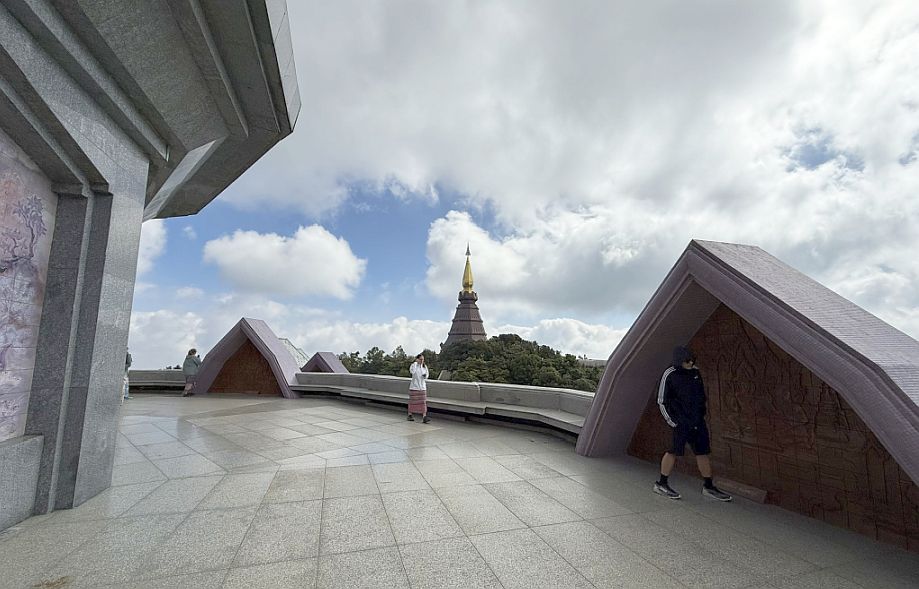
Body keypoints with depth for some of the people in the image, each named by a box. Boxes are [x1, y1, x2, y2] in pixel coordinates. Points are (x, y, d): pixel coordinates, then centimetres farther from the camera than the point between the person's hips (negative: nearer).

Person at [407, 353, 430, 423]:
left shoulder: (425, 367, 8)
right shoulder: (413, 365, -6)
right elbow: (412, 371, -28)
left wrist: (425, 376, -7)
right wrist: (415, 362, -23)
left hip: (422, 387, 4)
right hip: (414, 387, -4)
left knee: (423, 402, -5)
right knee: (412, 401, 6)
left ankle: (424, 417, -9)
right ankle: (410, 415, 22)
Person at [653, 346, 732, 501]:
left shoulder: (695, 372, 8)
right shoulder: (670, 375, -12)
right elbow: (662, 401, -10)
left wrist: (701, 415, 21)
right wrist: (673, 422, -11)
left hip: (698, 420, 7)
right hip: (681, 421, -7)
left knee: (703, 451, 9)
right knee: (674, 451, -4)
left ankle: (708, 487, 22)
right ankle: (661, 484, 7)